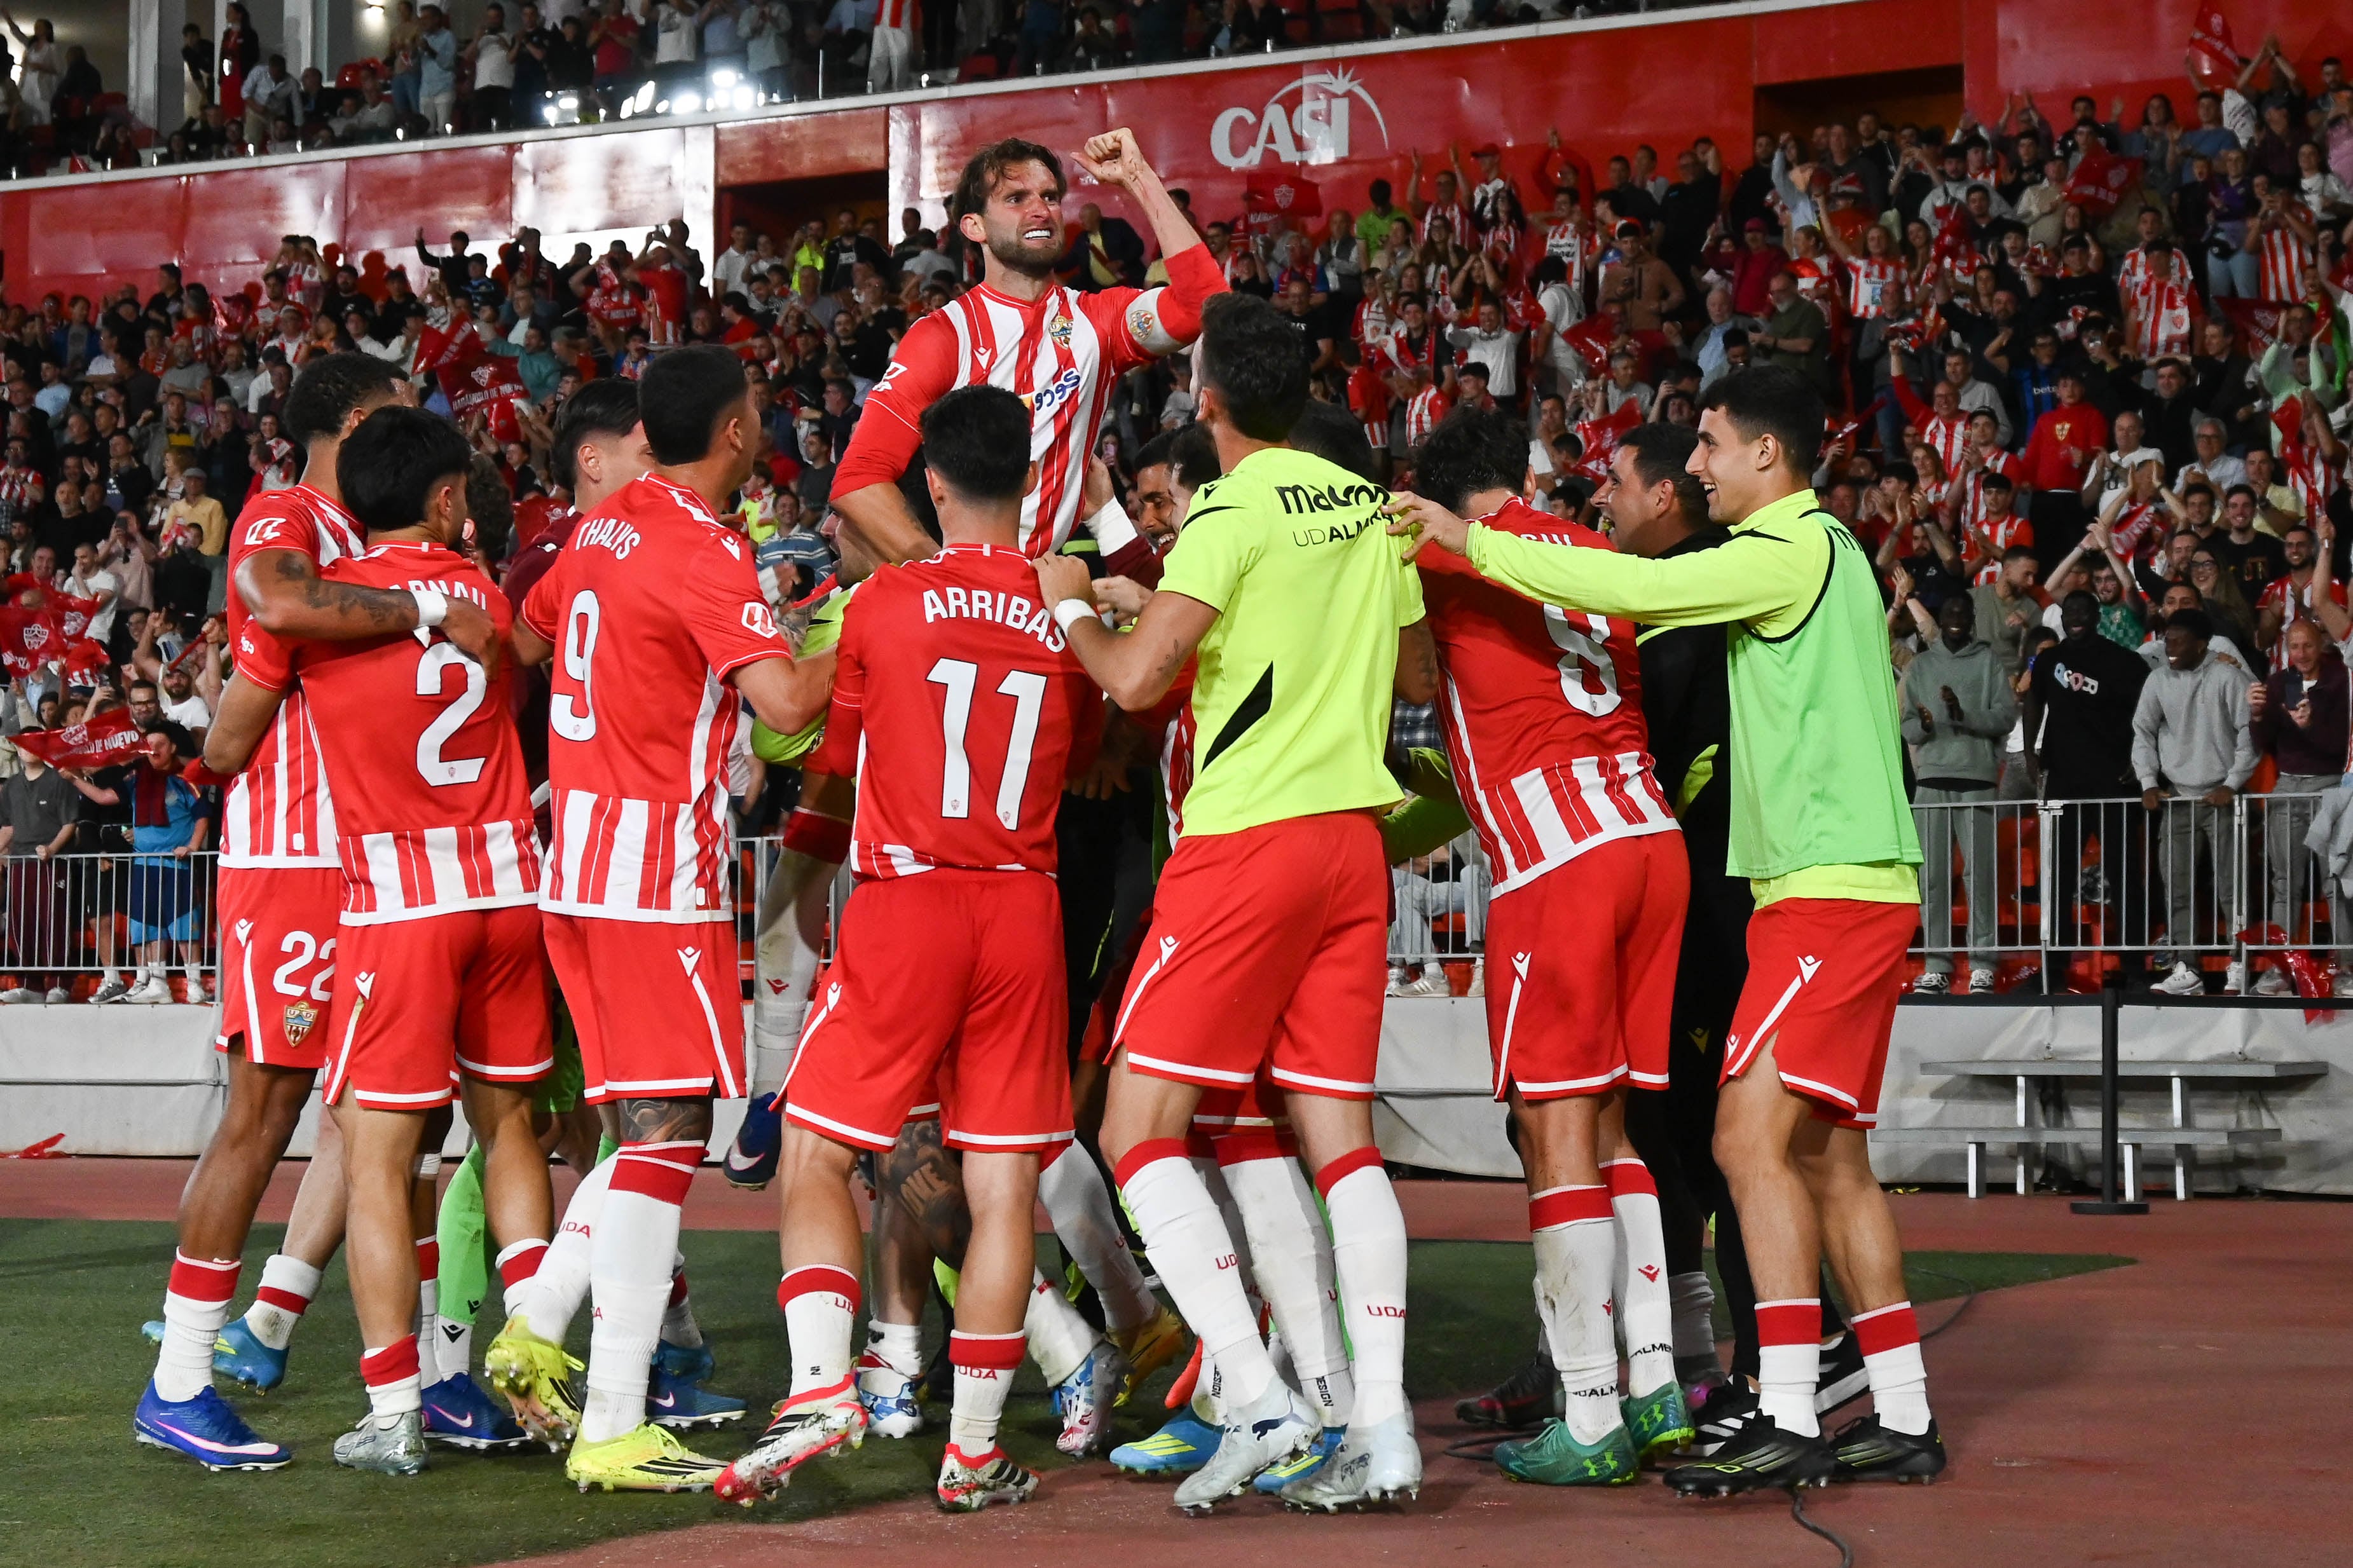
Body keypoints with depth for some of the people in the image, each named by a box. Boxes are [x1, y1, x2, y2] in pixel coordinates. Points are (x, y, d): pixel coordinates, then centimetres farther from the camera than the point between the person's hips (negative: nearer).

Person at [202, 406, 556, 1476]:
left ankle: (394, 1416, -5)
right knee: (507, 1122, 17)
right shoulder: (484, 593, 9)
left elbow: (226, 752, 6)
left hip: (398, 897, -4)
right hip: (509, 882, 4)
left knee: (378, 1152, -1)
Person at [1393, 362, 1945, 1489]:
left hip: (1831, 885, -10)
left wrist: (1472, 542, -10)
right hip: (1852, 883, 10)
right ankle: (1901, 1418, 14)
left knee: (1752, 1133, -15)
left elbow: (1635, 588, -17)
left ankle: (1790, 1422, -17)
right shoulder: (1811, 550, 20)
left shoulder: (1796, 548, -10)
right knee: (1826, 1154, 11)